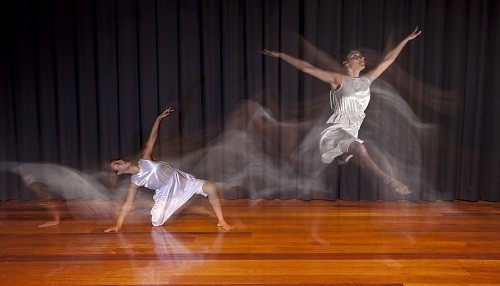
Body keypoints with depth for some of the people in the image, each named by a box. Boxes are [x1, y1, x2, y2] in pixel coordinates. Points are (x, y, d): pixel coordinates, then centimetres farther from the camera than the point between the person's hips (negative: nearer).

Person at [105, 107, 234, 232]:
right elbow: (128, 203, -7)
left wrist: (159, 118, -16)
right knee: (156, 222, -11)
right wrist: (118, 224, -9)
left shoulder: (145, 159, -13)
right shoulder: (135, 182, -13)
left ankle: (221, 221, -5)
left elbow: (152, 137, -10)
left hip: (180, 179, 0)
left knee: (211, 188, -17)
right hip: (166, 193, 0)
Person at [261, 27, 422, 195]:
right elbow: (306, 67, 0)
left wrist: (406, 39, 29)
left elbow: (388, 60, 24)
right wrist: (279, 54, -2)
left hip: (353, 133, 7)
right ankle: (387, 180, -30)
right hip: (336, 131, -7)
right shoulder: (338, 79, 3)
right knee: (359, 148, -32)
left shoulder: (367, 80, 17)